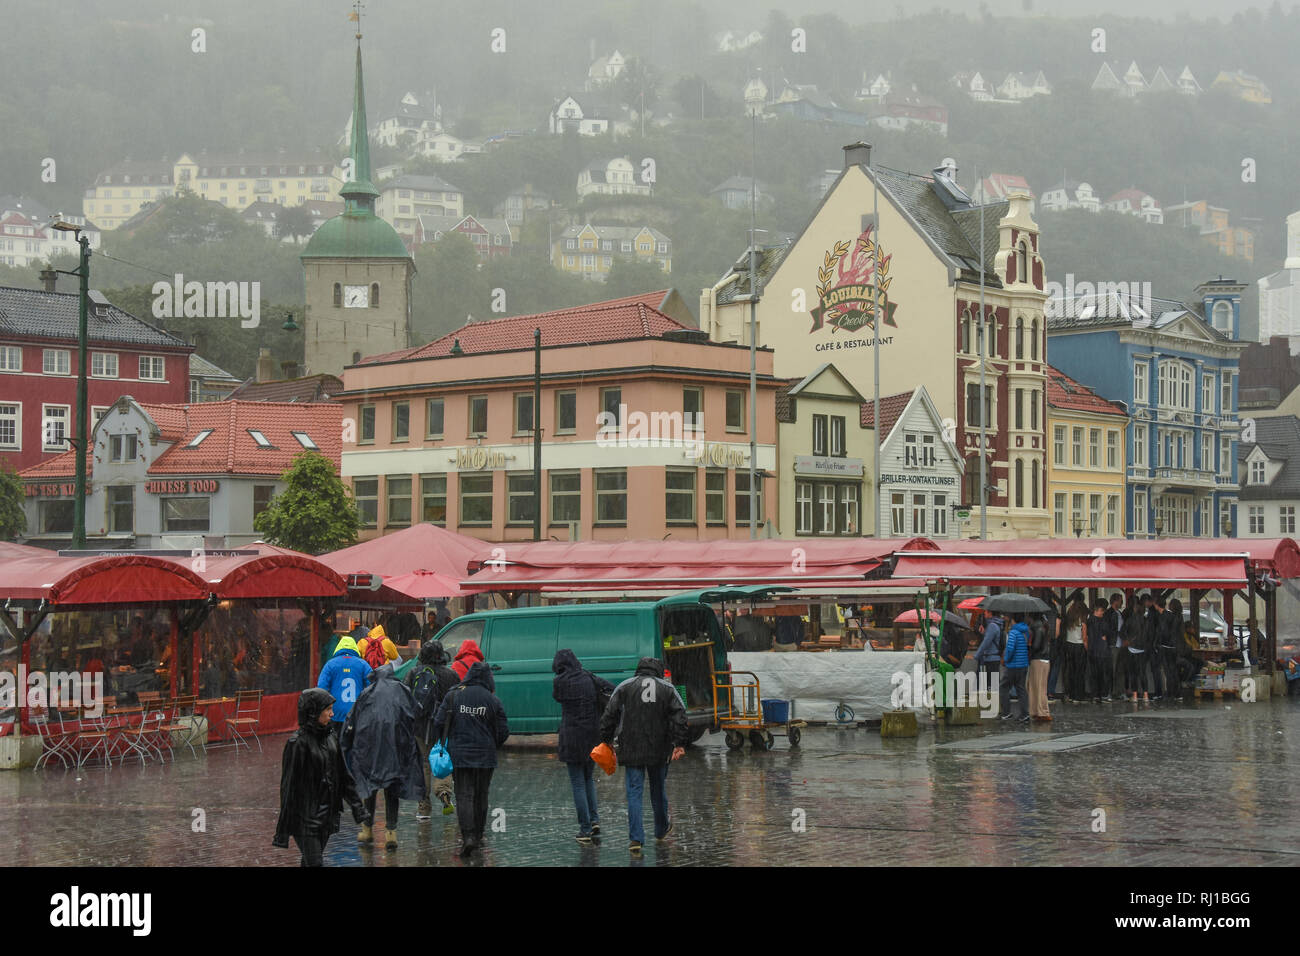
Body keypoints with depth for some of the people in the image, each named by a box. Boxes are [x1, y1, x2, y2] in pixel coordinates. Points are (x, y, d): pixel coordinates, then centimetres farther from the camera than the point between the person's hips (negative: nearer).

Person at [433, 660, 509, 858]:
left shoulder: (453, 696, -4)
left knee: (464, 795, -1)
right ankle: (478, 835, 23)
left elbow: (439, 722, -4)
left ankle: (468, 836, -16)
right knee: (481, 795, 15)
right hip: (485, 756, 1)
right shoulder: (492, 700, -4)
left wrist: (446, 743, 14)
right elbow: (503, 731, -2)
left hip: (459, 754, -1)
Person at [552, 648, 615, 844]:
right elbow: (613, 690, -4)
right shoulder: (590, 678, 1)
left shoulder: (559, 682, -8)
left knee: (578, 783, 3)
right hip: (593, 736, 4)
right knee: (588, 778, 22)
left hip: (572, 737, -4)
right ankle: (594, 819, 11)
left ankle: (585, 829, 2)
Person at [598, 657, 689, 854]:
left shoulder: (624, 687, 2)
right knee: (658, 789, 19)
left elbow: (609, 716, 1)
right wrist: (680, 744, -4)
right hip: (659, 750, 1)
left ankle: (636, 838, -10)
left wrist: (606, 740, 9)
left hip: (631, 750, -1)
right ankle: (662, 830, 36)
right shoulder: (667, 689, 4)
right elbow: (680, 718, -3)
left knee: (634, 792, -1)